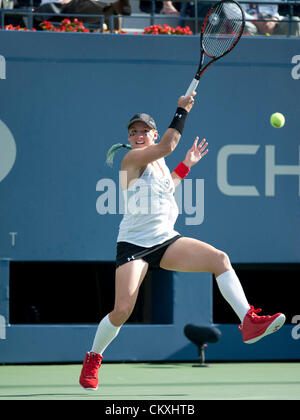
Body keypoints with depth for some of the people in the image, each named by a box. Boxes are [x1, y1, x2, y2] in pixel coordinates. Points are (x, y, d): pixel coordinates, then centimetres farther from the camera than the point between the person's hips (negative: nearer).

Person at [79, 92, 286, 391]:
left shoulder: (158, 162, 16)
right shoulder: (132, 159, -8)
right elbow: (167, 145, -24)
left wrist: (187, 164, 29)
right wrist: (182, 110, -15)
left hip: (166, 241, 7)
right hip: (133, 243, -7)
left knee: (219, 259, -15)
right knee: (122, 311, -16)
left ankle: (249, 322, -23)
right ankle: (93, 358, 11)